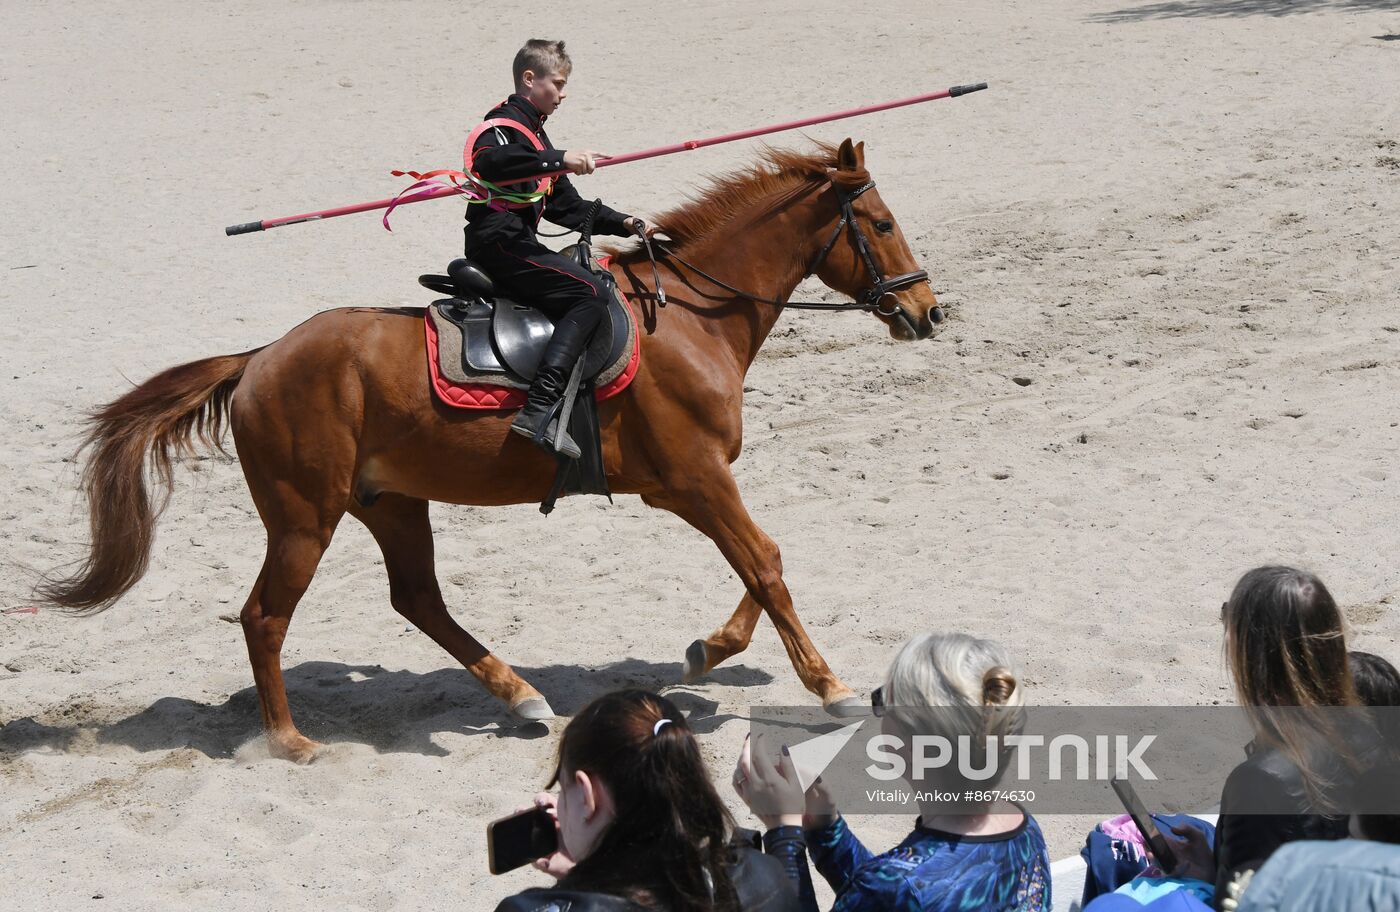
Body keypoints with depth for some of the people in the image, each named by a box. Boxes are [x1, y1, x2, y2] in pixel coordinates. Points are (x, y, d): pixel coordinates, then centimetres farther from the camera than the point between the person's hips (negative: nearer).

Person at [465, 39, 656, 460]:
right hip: (498, 243, -11)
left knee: (591, 290, 19)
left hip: (511, 244, 11)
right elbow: (489, 160, -32)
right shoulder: (507, 122, -7)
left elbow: (567, 207, 26)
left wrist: (623, 223, 16)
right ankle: (539, 409, -35)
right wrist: (559, 159, -36)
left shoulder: (533, 131, 25)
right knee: (590, 292, -22)